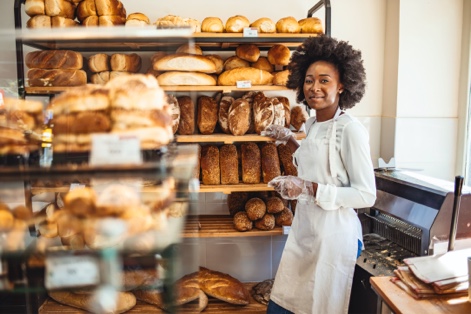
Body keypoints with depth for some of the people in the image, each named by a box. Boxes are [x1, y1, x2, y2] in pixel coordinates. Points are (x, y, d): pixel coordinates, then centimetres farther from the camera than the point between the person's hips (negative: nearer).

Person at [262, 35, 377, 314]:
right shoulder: (313, 124, 7)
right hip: (303, 230, 7)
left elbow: (366, 195, -17)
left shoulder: (350, 130, -16)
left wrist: (309, 189, -24)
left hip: (333, 235, -7)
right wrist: (289, 141, 17)